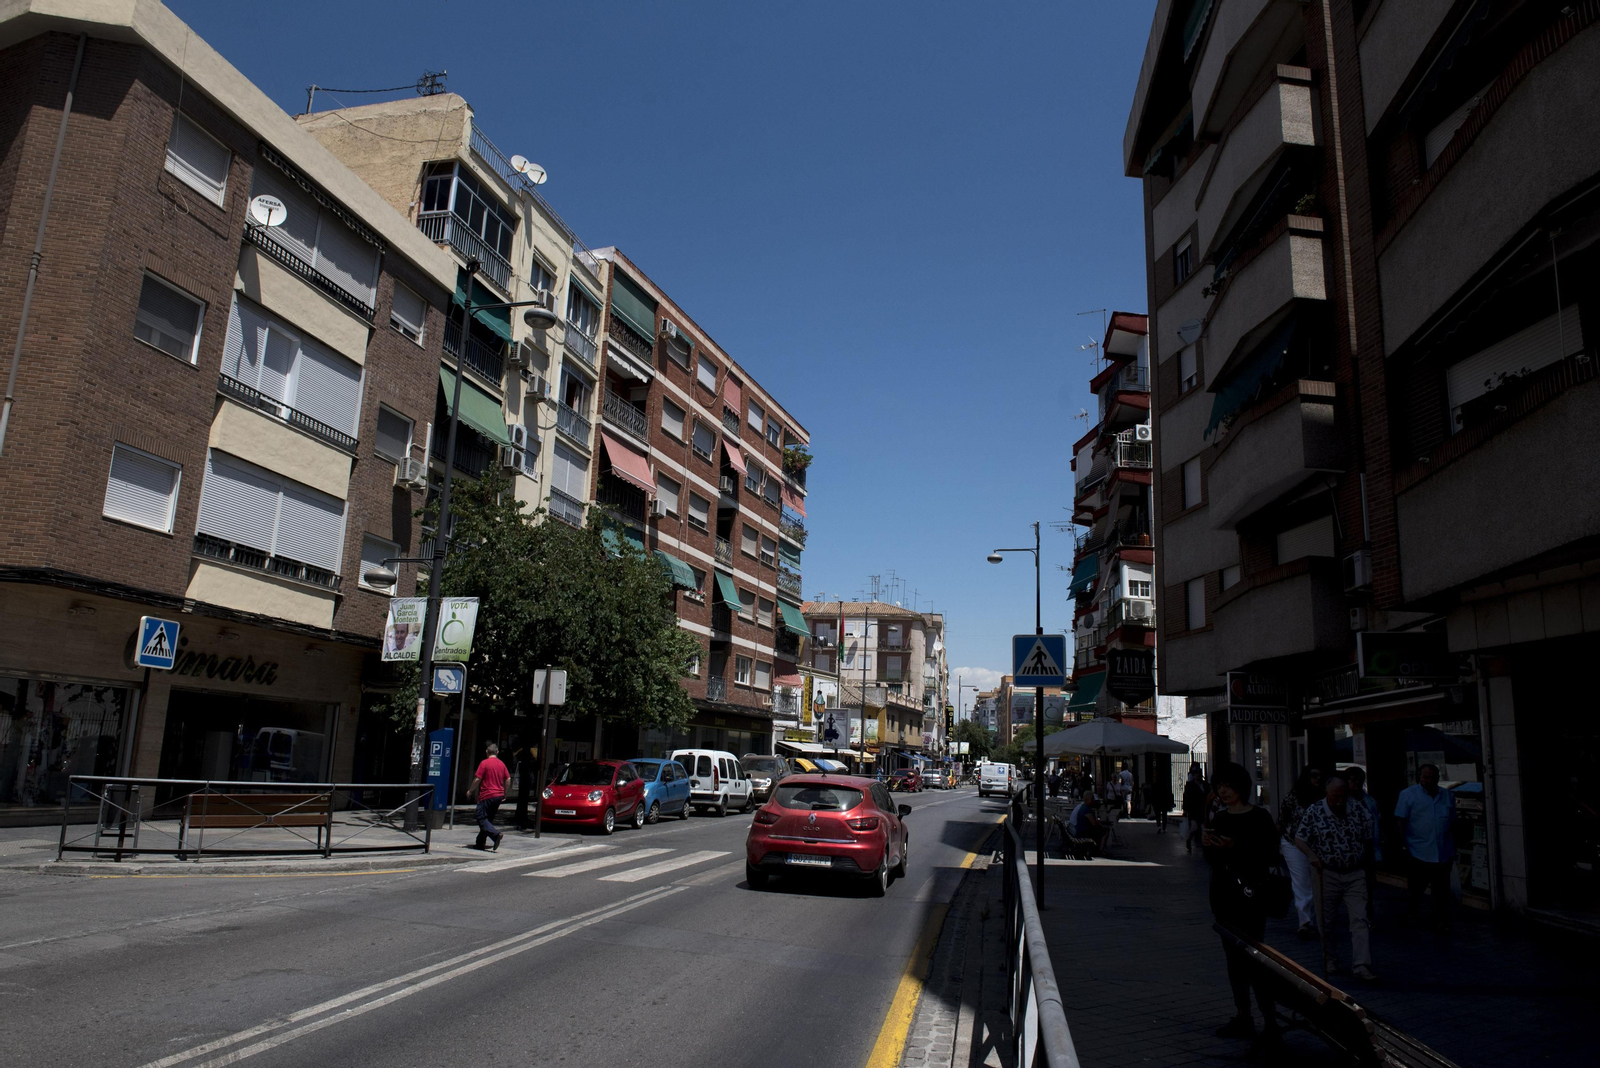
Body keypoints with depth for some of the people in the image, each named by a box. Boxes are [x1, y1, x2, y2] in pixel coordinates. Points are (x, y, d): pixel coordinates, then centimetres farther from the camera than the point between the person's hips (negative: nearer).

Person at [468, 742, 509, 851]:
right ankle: (480, 842, 17)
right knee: (489, 818, 15)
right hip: (499, 796, 7)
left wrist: (470, 791, 4)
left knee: (481, 818, -5)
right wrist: (504, 794, 21)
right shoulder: (501, 764, 9)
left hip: (487, 796, -6)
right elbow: (508, 779, 10)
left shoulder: (485, 763, -8)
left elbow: (477, 779, -10)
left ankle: (496, 834, -26)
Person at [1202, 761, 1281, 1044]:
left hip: (1249, 893, -7)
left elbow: (1271, 857, -15)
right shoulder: (1219, 818, 12)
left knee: (1253, 954, -9)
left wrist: (1236, 847, -22)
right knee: (1233, 956, 9)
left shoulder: (1259, 817, -7)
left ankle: (1270, 1019, -1)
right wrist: (1208, 846, -4)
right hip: (1222, 893, 7)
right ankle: (1242, 1018, 16)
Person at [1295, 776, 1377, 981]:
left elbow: (1368, 839, 10)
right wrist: (1312, 855, -20)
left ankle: (1361, 966, -7)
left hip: (1355, 874, 1)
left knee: (1360, 920, -8)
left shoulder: (1358, 810, 0)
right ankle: (1331, 960, 25)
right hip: (1327, 874, -1)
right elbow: (1299, 838, -3)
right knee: (1326, 921, 8)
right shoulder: (1314, 812, -6)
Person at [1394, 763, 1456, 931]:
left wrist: (1454, 848, 15)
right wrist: (1403, 847, -9)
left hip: (1443, 854, 3)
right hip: (1418, 853, -3)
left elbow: (1453, 824, 18)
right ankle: (1412, 919, 22)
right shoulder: (1408, 795, -1)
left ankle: (1441, 923, 16)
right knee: (1415, 890, 4)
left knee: (1442, 892, 7)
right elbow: (1401, 823, -3)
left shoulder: (1448, 796, 12)